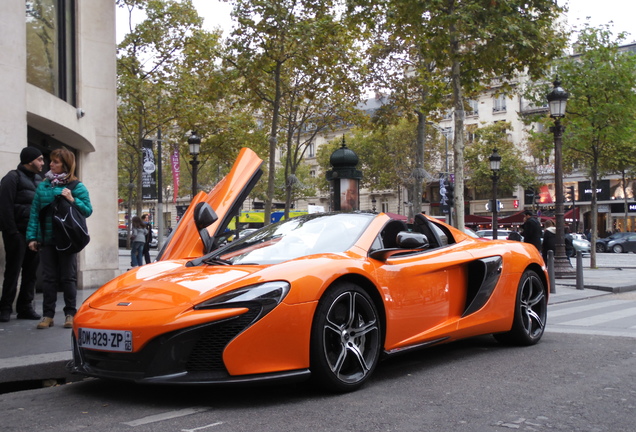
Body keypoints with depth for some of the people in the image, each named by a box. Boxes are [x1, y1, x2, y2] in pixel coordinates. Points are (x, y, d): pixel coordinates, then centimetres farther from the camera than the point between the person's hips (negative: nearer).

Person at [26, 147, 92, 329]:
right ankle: (48, 315, 13)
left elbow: (88, 210, -4)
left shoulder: (77, 187, -1)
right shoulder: (43, 186, 7)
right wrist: (32, 237, -1)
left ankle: (70, 314, 13)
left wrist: (72, 200, -19)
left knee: (68, 278, 5)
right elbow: (34, 213, 5)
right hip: (46, 240, 3)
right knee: (48, 278, 7)